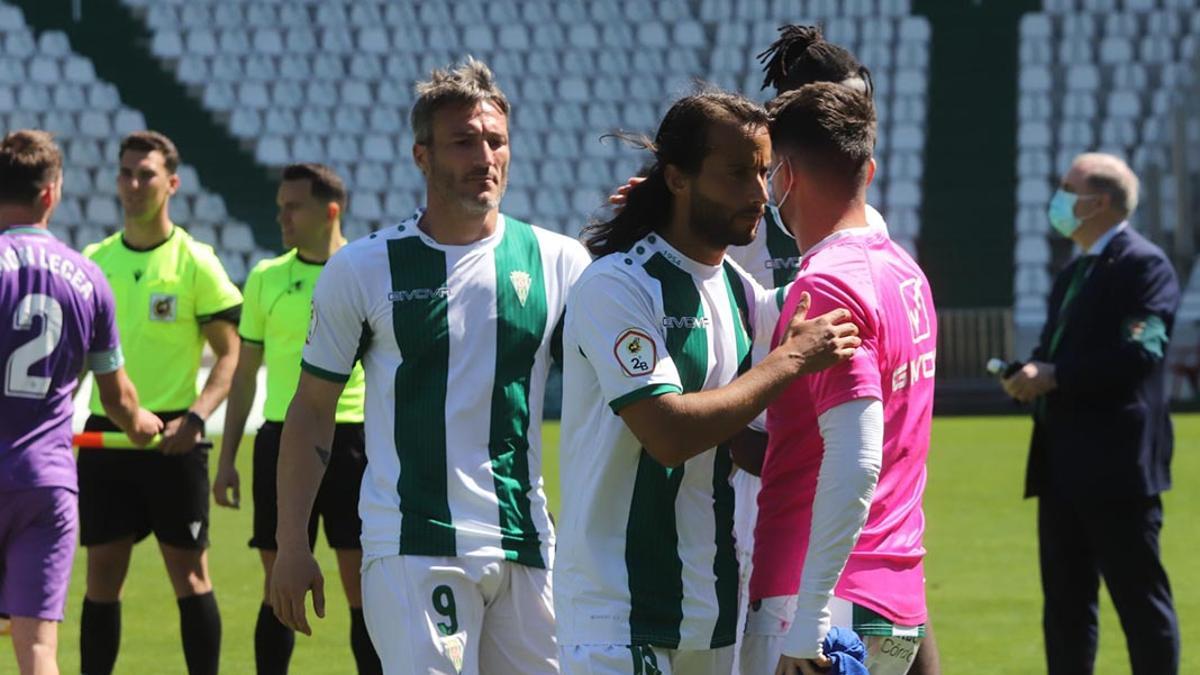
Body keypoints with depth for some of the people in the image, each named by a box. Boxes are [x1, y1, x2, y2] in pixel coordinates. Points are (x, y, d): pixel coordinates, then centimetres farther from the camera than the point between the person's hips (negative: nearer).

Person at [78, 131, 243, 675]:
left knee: (189, 573, 0)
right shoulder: (94, 261, 9)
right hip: (105, 434, 4)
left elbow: (230, 354, -5)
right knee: (102, 573, 5)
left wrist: (195, 417, -18)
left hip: (171, 440, -4)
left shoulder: (195, 262, -4)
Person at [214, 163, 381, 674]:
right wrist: (226, 458, 9)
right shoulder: (266, 279, 8)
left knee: (362, 584, -2)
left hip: (353, 436, -2)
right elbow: (245, 374, 14)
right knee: (280, 585, 4)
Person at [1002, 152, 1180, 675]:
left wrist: (1055, 376, -20)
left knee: (1140, 600, -5)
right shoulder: (1073, 274, 20)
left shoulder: (1143, 265, -9)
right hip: (1064, 467, 9)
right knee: (1065, 602, 11)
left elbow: (1141, 351, -20)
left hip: (1115, 464, -9)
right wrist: (1029, 376, 1)